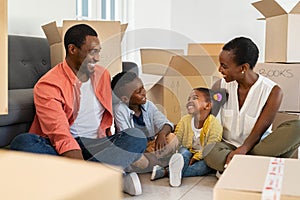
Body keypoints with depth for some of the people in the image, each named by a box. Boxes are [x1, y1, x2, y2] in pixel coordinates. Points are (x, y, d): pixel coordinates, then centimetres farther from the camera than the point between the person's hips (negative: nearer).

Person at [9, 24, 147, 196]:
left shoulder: (103, 74, 10)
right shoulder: (48, 86, -10)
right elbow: (61, 137, -22)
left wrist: (108, 140, 4)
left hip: (96, 146, 4)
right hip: (60, 149, -3)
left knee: (137, 136, -21)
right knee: (23, 142, -34)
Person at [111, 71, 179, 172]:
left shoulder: (148, 105, -1)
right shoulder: (119, 110, -17)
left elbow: (165, 123, -5)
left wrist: (162, 134, -28)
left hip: (150, 146, 5)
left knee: (172, 138, -15)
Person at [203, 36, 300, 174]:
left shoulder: (273, 92, -10)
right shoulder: (220, 86, -1)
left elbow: (258, 133, -14)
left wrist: (242, 150, -33)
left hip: (256, 147, 0)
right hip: (227, 147, 1)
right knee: (209, 152, -35)